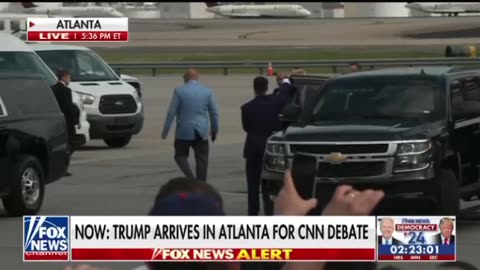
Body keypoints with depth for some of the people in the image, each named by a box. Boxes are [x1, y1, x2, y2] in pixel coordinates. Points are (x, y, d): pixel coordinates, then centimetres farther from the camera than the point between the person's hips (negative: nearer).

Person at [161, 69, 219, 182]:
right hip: (201, 133, 2)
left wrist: (165, 130, 0)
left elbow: (171, 112, -6)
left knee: (180, 155, 13)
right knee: (202, 160, 7)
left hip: (184, 131, -2)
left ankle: (190, 177, -9)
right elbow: (214, 112, 6)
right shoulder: (207, 91, 1)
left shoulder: (179, 91, -6)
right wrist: (214, 130, 18)